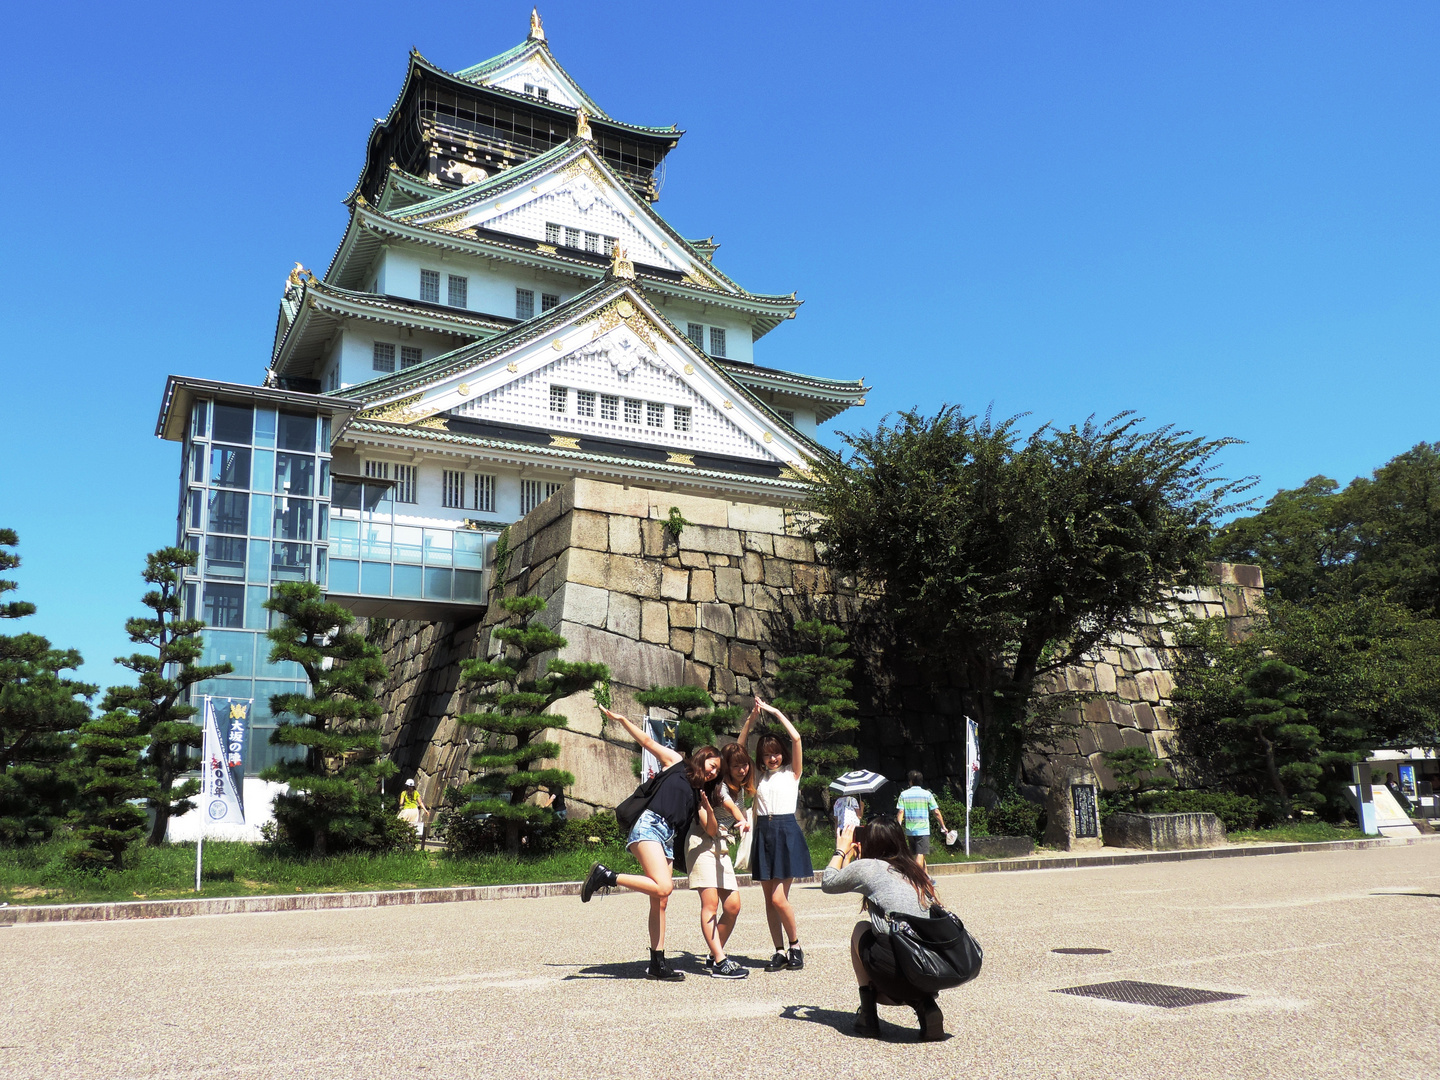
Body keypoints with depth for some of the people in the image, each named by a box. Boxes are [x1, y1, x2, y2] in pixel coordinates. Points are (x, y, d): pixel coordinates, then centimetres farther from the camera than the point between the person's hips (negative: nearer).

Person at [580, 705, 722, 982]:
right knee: (663, 887, -25)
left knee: (660, 902, 2)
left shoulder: (698, 793, 25)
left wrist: (708, 808, 3)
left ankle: (658, 964, 5)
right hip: (649, 826, -7)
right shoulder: (676, 762, 10)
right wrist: (621, 720, -4)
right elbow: (646, 741, 6)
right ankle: (605, 876, -14)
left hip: (668, 840, 7)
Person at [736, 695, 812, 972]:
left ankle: (796, 946, 8)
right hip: (763, 833, 5)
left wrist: (775, 711, -4)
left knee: (778, 898, -11)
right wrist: (750, 719, 2)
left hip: (786, 832, -5)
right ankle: (780, 952, 12)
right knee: (769, 899, 5)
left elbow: (796, 738, -8)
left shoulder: (792, 772, 4)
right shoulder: (758, 775, 14)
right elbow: (739, 749, 10)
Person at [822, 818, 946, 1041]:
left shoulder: (867, 867, 1)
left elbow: (827, 883, 19)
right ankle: (924, 1003, 5)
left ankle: (867, 1014, 19)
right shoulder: (918, 872, 19)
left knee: (861, 929, 22)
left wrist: (841, 851, 32)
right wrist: (851, 857, 41)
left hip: (901, 975, -6)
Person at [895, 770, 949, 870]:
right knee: (920, 856, -8)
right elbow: (936, 812, -1)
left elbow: (900, 812, -5)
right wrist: (943, 826, 9)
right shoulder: (927, 794, -1)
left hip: (909, 831, 3)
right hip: (923, 830, -3)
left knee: (918, 855, 17)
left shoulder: (904, 794, 2)